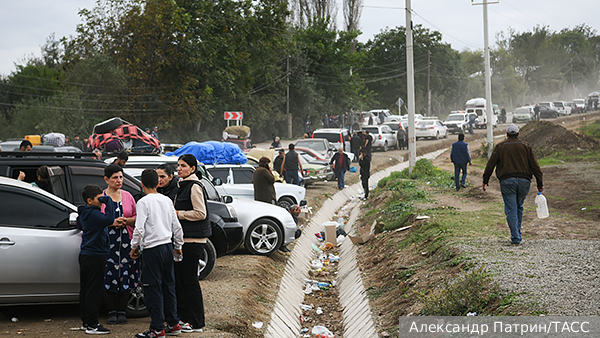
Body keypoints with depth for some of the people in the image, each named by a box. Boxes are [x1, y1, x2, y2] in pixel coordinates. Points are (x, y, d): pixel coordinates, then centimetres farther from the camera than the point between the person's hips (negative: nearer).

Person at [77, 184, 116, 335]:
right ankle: (92, 325, -3)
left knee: (85, 289, 14)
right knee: (94, 291, -6)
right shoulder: (94, 214, -18)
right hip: (95, 256, -10)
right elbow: (109, 219, -34)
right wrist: (108, 200, -24)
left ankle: (86, 322, 22)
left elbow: (79, 225, 31)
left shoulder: (84, 213, 12)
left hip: (85, 255, 10)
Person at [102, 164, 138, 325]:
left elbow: (137, 218, 15)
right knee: (109, 277, -3)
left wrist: (127, 221, -5)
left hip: (127, 241, 2)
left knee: (125, 276, 1)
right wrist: (112, 223, -13)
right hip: (107, 242, -2)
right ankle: (111, 312, 8)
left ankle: (122, 311, 10)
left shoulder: (127, 196, 12)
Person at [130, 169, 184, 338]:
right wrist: (178, 246, 23)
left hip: (152, 248, -6)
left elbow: (139, 229, -16)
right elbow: (177, 226, 12)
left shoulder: (144, 202, -10)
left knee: (153, 289, -2)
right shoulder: (167, 200, 9)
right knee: (168, 286, 14)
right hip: (168, 246, 7)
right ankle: (173, 324, 18)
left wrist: (134, 247, -2)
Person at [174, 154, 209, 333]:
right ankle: (183, 317, 22)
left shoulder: (195, 186, -13)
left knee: (189, 280, -5)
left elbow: (200, 213, -19)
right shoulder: (183, 185, 17)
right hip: (183, 238, 10)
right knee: (179, 278, 13)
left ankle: (196, 323, 3)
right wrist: (174, 212, 10)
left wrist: (178, 213, -12)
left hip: (193, 240, -10)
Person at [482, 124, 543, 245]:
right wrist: (540, 183, 6)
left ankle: (515, 238, -9)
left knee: (511, 210, -2)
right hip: (524, 181, 2)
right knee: (519, 208, 18)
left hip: (507, 182, -2)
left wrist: (485, 180, 13)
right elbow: (535, 166, 5)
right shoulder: (526, 146, 10)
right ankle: (517, 234, 21)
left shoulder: (500, 147, 6)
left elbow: (490, 165, 4)